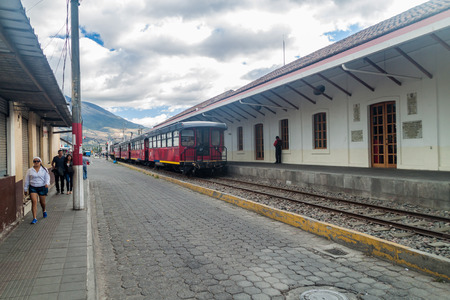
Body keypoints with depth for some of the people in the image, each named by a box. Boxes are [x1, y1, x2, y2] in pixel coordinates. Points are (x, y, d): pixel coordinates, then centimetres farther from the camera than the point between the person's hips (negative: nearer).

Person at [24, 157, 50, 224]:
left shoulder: (44, 170, 2)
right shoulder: (30, 170, 5)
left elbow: (47, 177, -5)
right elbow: (26, 180, 9)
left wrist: (47, 183, -25)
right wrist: (25, 189, 10)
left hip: (42, 187, 0)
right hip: (33, 188, 0)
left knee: (42, 202, 11)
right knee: (34, 201, -12)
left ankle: (44, 210, 46)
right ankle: (34, 218, -10)